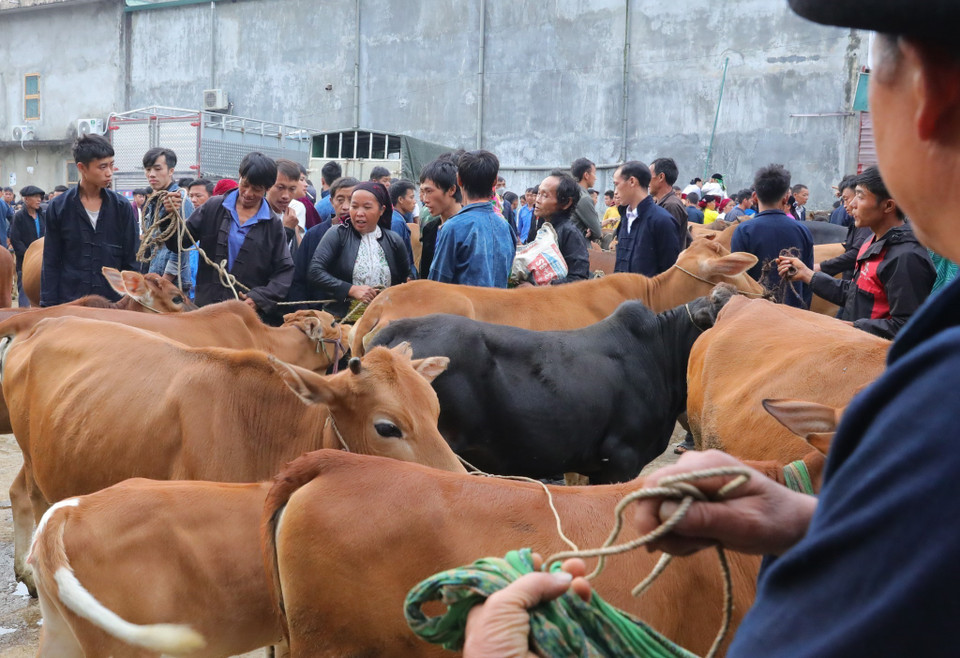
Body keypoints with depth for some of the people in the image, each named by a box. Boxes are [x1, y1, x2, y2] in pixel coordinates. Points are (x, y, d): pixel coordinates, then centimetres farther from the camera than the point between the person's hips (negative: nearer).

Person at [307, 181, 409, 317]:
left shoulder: (394, 241, 11)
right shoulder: (337, 235, 3)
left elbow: (406, 280, 22)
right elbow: (314, 273, -7)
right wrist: (351, 290, -14)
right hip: (339, 319, -3)